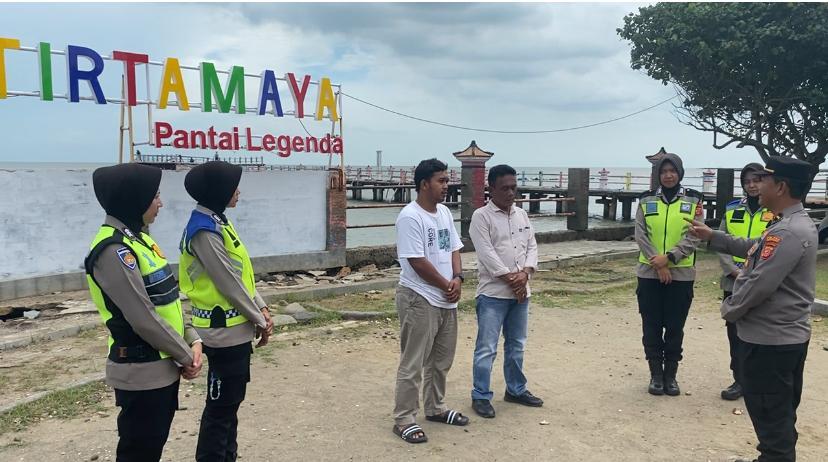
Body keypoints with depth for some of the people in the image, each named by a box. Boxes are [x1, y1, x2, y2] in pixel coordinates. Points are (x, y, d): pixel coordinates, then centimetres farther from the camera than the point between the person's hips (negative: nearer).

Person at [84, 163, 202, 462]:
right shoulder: (113, 250, -21)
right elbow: (144, 319, -23)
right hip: (141, 374, -9)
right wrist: (185, 357, -12)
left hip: (162, 367, 9)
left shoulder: (137, 239, 9)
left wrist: (192, 341, 0)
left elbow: (168, 301, 11)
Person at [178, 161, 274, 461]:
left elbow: (243, 274, 13)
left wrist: (261, 308, 7)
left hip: (236, 327, 10)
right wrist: (260, 321, -10)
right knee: (221, 404, 2)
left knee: (231, 399, 19)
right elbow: (229, 282, -19)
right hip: (224, 331, -10)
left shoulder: (217, 222, 10)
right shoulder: (204, 230, -20)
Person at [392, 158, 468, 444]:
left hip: (446, 300, 9)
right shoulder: (410, 217, -16)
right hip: (419, 300, -9)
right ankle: (404, 420, 10)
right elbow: (417, 261, -19)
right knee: (413, 364, -1)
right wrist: (446, 285, -11)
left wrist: (457, 278, -4)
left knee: (441, 360, 18)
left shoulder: (444, 213, 11)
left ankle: (436, 408, 34)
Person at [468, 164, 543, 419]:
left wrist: (524, 274, -9)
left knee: (516, 345, 18)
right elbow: (487, 254, -15)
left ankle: (516, 390, 32)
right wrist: (510, 279, -16)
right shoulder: (481, 216, -8)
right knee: (486, 348, -2)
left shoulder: (522, 215, 12)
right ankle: (480, 396, 10)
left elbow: (532, 246, 8)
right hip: (493, 293, -6)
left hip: (520, 292, 6)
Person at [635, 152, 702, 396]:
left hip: (681, 274, -1)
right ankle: (656, 374, 18)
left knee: (675, 327, 6)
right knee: (651, 326, 5)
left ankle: (671, 374, 19)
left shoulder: (693, 200, 1)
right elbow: (641, 234, -2)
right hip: (649, 273, 1)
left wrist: (669, 257, -17)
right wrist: (658, 264, -11)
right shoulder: (646, 200, 3)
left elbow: (694, 236, -6)